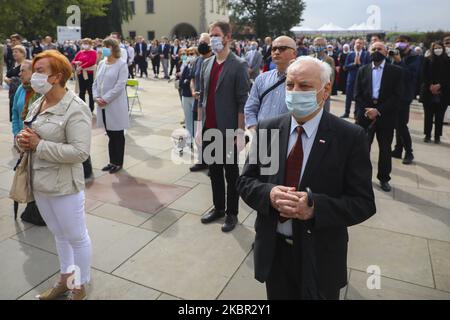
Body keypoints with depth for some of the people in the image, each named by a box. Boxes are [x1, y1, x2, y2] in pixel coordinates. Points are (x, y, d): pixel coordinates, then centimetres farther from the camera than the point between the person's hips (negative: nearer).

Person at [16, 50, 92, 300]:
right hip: (39, 182, 8)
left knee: (77, 237, 9)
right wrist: (24, 140, -6)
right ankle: (65, 279, 43)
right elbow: (32, 136, 17)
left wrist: (39, 145, -22)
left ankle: (81, 287, 29)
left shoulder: (75, 108, -19)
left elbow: (80, 152, -25)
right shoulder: (38, 104, 7)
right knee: (59, 234, 23)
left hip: (64, 186, -8)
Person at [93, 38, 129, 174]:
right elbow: (96, 82, 13)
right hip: (103, 105, 6)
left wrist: (105, 99, -16)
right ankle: (112, 161, 24)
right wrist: (96, 97, -4)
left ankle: (118, 163, 17)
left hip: (115, 105, -6)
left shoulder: (121, 64, -7)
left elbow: (120, 85, -15)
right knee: (110, 135, 13)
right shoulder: (101, 63, 11)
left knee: (118, 135, 5)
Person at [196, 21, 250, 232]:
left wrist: (240, 132, -14)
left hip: (227, 131, -6)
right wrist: (199, 126, 9)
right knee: (214, 171, 16)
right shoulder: (206, 64, 10)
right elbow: (202, 97, 12)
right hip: (209, 129, 6)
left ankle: (232, 213, 22)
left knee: (231, 173, 8)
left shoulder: (238, 65, -8)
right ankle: (218, 208, 32)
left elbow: (243, 101, -11)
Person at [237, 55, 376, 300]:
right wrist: (269, 194, -21)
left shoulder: (350, 137, -12)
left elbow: (363, 203, -11)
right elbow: (245, 182, 1)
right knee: (277, 296, 22)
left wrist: (315, 207, -27)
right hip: (272, 250, 3)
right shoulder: (267, 129, -3)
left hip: (320, 257, -2)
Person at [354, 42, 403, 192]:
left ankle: (384, 178, 22)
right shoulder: (362, 70, 6)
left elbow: (397, 96, -8)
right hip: (365, 114, 1)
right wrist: (366, 110, -12)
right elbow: (357, 94, 2)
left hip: (386, 116, -1)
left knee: (385, 149, 8)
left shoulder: (396, 71, 0)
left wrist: (378, 110, -16)